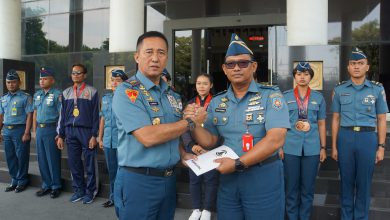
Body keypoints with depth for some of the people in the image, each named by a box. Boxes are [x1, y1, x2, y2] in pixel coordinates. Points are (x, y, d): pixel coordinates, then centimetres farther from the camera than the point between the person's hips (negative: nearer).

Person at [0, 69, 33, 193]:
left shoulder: (25, 97, -5)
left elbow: (29, 116, -10)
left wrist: (26, 133, -16)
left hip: (20, 130, -6)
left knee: (22, 157, 1)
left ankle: (22, 181, 14)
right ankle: (14, 181, 24)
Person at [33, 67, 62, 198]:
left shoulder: (57, 94, -7)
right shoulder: (37, 95, 13)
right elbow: (35, 113, 19)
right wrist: (34, 131, 14)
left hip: (51, 129, -6)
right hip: (40, 129, 7)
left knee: (53, 159, 1)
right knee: (42, 159, 12)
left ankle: (56, 186, 14)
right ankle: (46, 185, 25)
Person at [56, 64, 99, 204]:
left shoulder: (92, 91, 0)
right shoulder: (66, 92, 13)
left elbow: (95, 115, -4)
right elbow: (63, 115, 14)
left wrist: (94, 135, -9)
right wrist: (61, 135, 9)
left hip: (86, 131, -4)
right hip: (70, 131, 4)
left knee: (90, 164, 2)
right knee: (73, 163, 9)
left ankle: (90, 192, 16)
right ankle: (78, 190, 24)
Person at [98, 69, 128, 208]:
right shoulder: (105, 98, 13)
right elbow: (103, 119, 17)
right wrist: (100, 138, 18)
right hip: (108, 141, 6)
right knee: (111, 171, 16)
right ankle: (113, 197, 30)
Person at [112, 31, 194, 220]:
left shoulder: (172, 95, 9)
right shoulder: (126, 92, -14)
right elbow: (148, 137, -25)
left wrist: (184, 154, 0)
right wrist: (189, 122, -14)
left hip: (169, 179, 7)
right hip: (138, 180, -6)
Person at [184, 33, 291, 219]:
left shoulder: (271, 95, -9)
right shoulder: (216, 102, 6)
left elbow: (275, 140, -20)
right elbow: (210, 141, 8)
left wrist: (238, 163, -22)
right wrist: (195, 124, -11)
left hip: (264, 176, -4)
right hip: (228, 177, 5)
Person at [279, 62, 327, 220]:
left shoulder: (318, 98, 5)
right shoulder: (285, 97, 2)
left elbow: (321, 124, 8)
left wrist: (323, 147, 6)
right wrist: (279, 146, 0)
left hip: (312, 148, 1)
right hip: (290, 147, -1)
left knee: (308, 187, 10)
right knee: (291, 186, 8)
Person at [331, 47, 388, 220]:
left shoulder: (377, 89, 2)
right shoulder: (339, 90, 4)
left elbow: (381, 120, 5)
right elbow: (336, 119, 6)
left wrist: (381, 147, 0)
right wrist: (334, 146, 4)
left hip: (368, 138, 0)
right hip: (345, 137, 1)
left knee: (364, 182, 8)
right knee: (346, 180, 10)